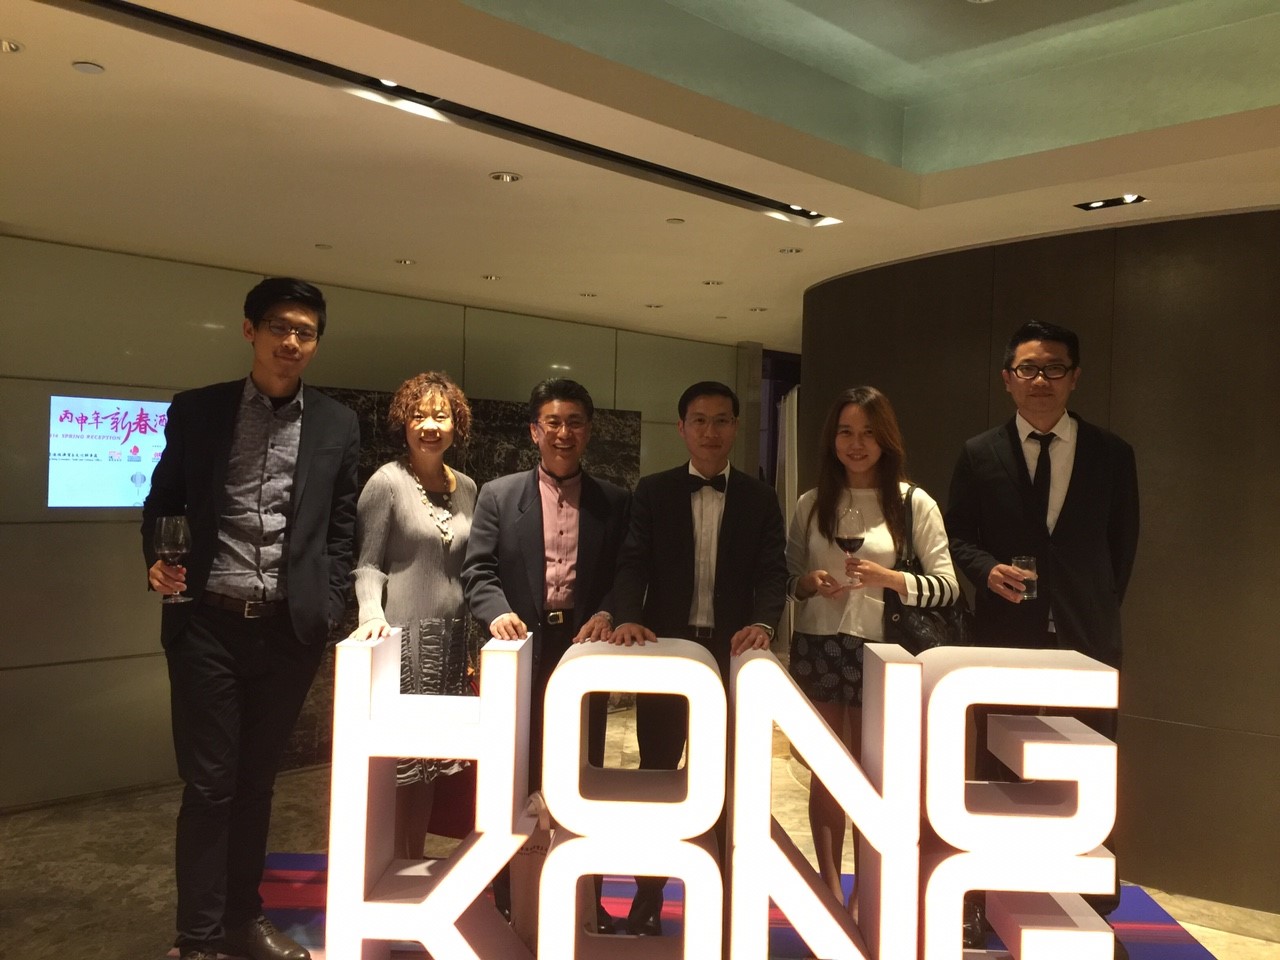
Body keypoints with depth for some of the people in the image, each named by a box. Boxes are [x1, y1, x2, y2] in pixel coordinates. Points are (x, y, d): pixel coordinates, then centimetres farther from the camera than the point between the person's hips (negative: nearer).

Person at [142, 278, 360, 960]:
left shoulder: (337, 426, 6)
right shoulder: (195, 411, 3)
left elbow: (341, 530, 8)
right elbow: (162, 503, 9)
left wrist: (327, 609, 0)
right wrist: (157, 560, -9)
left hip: (289, 628, 2)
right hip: (208, 623, -1)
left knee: (256, 780, 14)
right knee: (208, 783, 3)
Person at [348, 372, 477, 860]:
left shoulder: (467, 487, 10)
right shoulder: (387, 481, -6)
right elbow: (367, 562, -6)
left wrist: (472, 643, 12)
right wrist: (372, 612, -24)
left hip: (450, 641, 6)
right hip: (402, 638, -5)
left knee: (431, 760, 12)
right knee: (399, 760, 0)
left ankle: (414, 864, 27)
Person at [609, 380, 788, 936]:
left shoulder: (759, 499, 5)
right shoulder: (653, 492, 4)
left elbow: (772, 571, -3)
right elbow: (634, 563, -4)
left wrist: (763, 622, -22)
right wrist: (628, 616, -22)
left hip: (731, 650, 0)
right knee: (656, 773, 9)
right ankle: (647, 903, 22)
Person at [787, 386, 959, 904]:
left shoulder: (914, 503, -3)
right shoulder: (812, 504, 5)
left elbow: (948, 586, -5)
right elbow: (789, 576, 11)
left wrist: (890, 579, -21)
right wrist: (809, 583, -11)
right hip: (817, 646, 2)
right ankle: (829, 883, 24)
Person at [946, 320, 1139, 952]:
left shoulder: (1112, 455, 4)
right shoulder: (979, 455, 2)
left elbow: (1122, 546, 10)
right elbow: (956, 536, 5)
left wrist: (1097, 611, 8)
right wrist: (988, 570, -13)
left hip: (1086, 640, 1)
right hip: (1005, 639, 0)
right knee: (995, 777, 9)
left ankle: (1095, 912, 21)